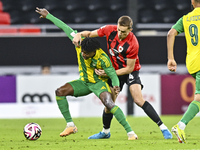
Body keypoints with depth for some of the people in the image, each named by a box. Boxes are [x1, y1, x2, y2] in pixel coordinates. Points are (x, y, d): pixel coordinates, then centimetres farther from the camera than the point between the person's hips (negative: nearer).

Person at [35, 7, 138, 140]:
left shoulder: (102, 58, -30)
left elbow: (112, 73, -20)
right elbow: (66, 28, -9)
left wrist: (116, 86, -41)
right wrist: (48, 16, -2)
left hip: (99, 82, -6)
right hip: (84, 82, 6)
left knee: (108, 103, -32)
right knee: (60, 92, -11)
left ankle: (130, 132, -26)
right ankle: (71, 126, -4)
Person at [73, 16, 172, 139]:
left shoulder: (132, 44, -29)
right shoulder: (110, 30, -16)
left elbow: (129, 68, -22)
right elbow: (90, 33, -1)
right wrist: (79, 34, -22)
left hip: (130, 72, -5)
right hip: (114, 70, 5)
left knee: (139, 100, -21)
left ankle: (163, 128, -18)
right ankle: (105, 132, 28)